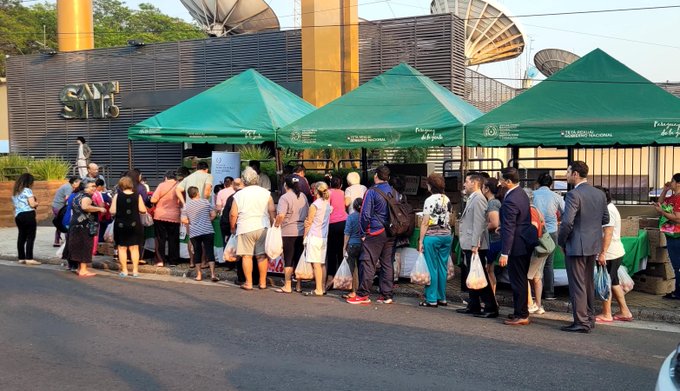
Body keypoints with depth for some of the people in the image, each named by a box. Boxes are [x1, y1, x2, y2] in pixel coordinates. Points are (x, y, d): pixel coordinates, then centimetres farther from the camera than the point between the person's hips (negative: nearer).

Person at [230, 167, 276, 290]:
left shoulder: (238, 195, 2)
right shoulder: (266, 193, 4)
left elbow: (233, 214, 0)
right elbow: (272, 211, 2)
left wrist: (233, 228, 14)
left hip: (245, 229, -1)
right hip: (262, 228, 2)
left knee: (247, 256, 3)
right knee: (262, 256, 6)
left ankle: (248, 283, 4)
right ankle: (262, 282, 10)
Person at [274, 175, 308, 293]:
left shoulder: (285, 197, -12)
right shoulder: (303, 196, 10)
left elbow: (281, 215, -21)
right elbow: (308, 214, 16)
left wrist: (275, 226, -7)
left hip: (288, 232, -6)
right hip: (302, 232, 6)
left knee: (288, 260, 0)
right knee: (299, 259, 11)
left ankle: (287, 286, 4)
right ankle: (299, 285, 15)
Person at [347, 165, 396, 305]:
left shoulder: (372, 191, -9)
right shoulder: (394, 192, 8)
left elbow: (365, 214, -11)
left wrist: (363, 233, -3)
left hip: (375, 232, -6)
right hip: (391, 233, 6)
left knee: (368, 263, -2)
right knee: (387, 263, 10)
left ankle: (363, 295, -2)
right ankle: (387, 295, 11)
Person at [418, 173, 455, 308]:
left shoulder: (430, 200, -11)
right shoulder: (447, 199, 9)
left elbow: (425, 223, -11)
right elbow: (448, 219, 12)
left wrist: (421, 240, -7)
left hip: (432, 236, -6)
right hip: (447, 235, 7)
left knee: (432, 268, -1)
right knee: (442, 267, 11)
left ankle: (431, 299, 2)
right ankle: (442, 298, 16)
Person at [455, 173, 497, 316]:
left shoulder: (478, 199, -14)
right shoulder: (472, 199, 17)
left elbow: (479, 224, -20)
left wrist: (475, 245, -23)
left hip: (475, 246, -10)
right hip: (469, 245, 10)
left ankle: (491, 308, -2)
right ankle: (474, 306, 20)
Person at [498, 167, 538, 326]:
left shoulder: (510, 200, -23)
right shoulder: (522, 194, 8)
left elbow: (509, 229, -24)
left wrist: (504, 253, -21)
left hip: (517, 245, -10)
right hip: (526, 242, 10)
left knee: (518, 281, -1)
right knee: (521, 279, 18)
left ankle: (521, 315, 6)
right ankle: (521, 311, 28)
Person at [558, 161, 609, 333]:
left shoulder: (573, 195, -18)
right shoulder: (600, 194, 6)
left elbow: (567, 222, -23)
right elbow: (605, 219, 13)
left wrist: (561, 241, -8)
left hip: (576, 246, -8)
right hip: (594, 246, 8)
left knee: (577, 285, -2)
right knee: (588, 283, 18)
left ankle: (581, 322, 1)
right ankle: (589, 318, 27)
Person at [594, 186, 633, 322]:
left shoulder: (607, 210, -17)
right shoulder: (609, 207, 15)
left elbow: (608, 233, -24)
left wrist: (603, 253, -26)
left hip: (609, 254, -11)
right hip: (616, 252, 11)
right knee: (613, 282, 18)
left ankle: (606, 314, 8)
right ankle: (624, 312, 22)